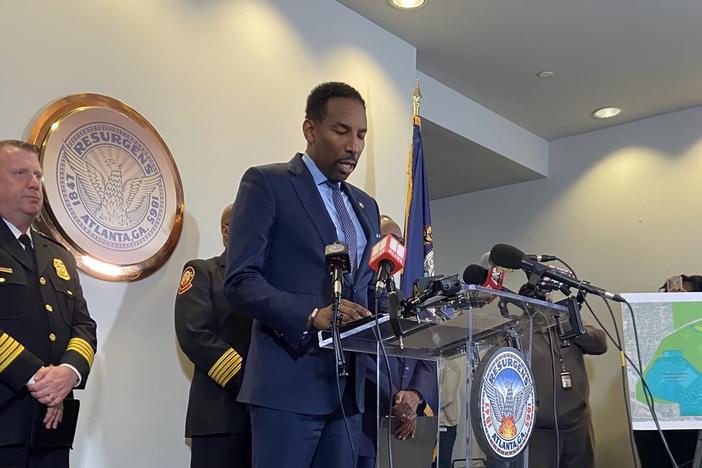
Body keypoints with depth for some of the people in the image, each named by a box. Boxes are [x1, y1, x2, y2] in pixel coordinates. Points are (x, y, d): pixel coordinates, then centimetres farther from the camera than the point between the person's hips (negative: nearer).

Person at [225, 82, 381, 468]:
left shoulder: (366, 206, 19)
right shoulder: (267, 183, -1)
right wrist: (311, 315, -24)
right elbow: (240, 282, -10)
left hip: (349, 388, 6)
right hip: (289, 383, -6)